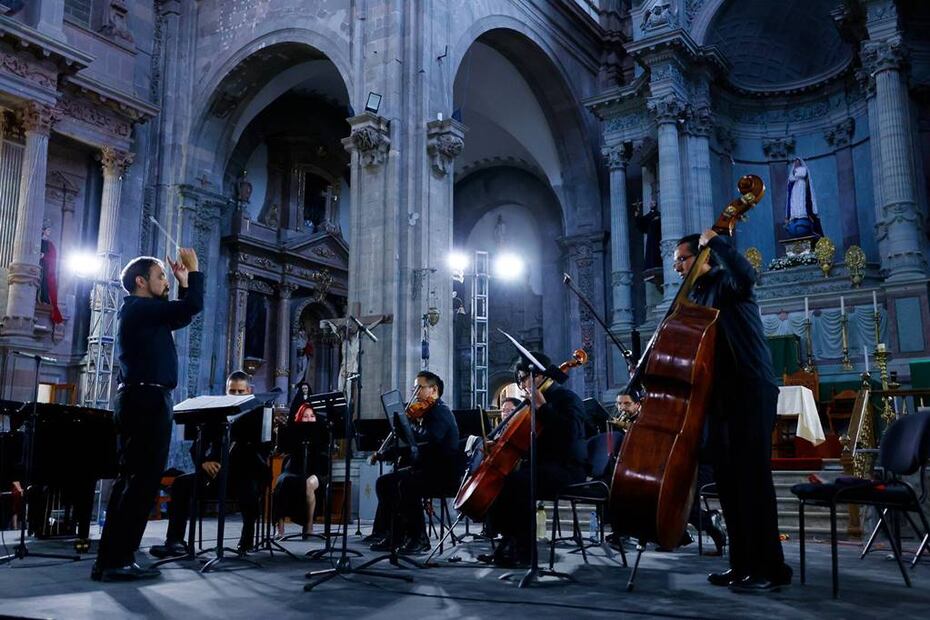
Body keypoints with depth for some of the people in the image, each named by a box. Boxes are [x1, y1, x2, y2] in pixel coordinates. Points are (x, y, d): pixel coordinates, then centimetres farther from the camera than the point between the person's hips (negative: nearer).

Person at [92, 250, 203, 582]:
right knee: (144, 480, -9)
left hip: (141, 400, 11)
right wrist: (195, 271, -4)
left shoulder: (143, 312, 20)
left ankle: (109, 559, 15)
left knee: (131, 479, 11)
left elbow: (183, 316, 29)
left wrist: (184, 281, 22)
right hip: (147, 399, -11)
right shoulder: (139, 307, -10)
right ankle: (118, 561, -7)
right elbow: (193, 306, -18)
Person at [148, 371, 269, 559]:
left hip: (247, 475, -4)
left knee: (250, 488, -36)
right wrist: (204, 461, -14)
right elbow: (197, 446, 8)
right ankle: (175, 541, -17)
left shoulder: (258, 414, 3)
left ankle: (247, 537, -12)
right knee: (181, 483, -17)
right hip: (218, 474, 4)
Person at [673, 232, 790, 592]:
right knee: (727, 480, 8)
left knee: (752, 477, -11)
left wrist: (714, 241, -16)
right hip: (718, 394, 9)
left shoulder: (725, 282, -3)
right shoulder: (694, 297, 19)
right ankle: (742, 564, 14)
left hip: (750, 391, -8)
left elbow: (746, 275, -28)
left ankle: (771, 569, -6)